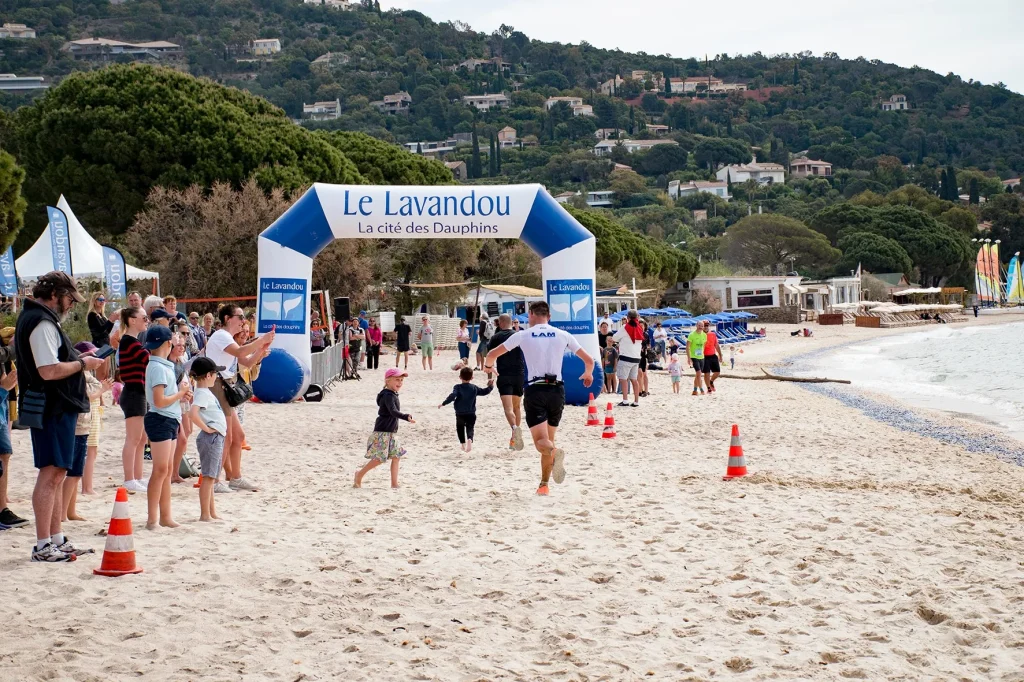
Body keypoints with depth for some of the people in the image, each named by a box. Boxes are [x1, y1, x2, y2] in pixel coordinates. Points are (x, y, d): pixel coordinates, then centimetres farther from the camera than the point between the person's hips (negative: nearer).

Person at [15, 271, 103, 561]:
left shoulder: (34, 318, 17)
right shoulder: (42, 323, -16)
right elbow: (49, 371, -25)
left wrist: (78, 359, 12)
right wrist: (82, 364, -12)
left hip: (56, 407, 11)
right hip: (52, 409, -11)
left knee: (56, 474, 15)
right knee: (51, 473, -7)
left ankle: (57, 539, 23)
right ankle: (43, 546, -4)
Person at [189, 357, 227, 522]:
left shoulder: (204, 392, 14)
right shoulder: (203, 393, -16)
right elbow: (193, 414, -30)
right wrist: (206, 428, -19)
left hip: (217, 438, 10)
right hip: (211, 438, -10)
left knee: (211, 477, 14)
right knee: (208, 477, -7)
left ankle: (212, 513, 21)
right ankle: (205, 515, -6)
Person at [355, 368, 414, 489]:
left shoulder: (393, 395, 13)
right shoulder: (388, 396, -19)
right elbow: (393, 412, -34)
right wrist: (407, 417, -47)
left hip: (391, 433, 10)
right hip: (382, 433, -10)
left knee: (396, 456, 7)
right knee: (379, 458, -6)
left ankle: (394, 483, 10)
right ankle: (359, 474, 12)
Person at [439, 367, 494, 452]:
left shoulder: (457, 387, -8)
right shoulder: (474, 388, 3)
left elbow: (452, 396, -21)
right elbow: (484, 392, 14)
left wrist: (443, 403, -17)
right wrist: (490, 386, 29)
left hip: (460, 414, -1)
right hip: (471, 414, 1)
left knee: (460, 428, 20)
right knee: (470, 428, 6)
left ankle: (463, 444, 24)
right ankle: (469, 439, -26)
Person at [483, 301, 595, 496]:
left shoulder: (523, 335, 3)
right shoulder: (563, 335, 7)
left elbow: (492, 354, 9)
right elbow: (589, 360, 10)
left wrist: (488, 366, 32)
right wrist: (588, 374, 33)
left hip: (535, 390, -2)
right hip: (557, 390, 2)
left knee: (541, 441, -6)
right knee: (549, 439, 17)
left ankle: (555, 453, -40)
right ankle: (544, 485, 17)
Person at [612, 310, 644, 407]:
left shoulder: (625, 327, -9)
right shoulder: (639, 328, 10)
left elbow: (615, 338, 0)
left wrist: (621, 339, 19)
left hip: (626, 356, -7)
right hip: (636, 357, 7)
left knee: (623, 378, -4)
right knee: (634, 379, 11)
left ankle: (625, 400, -11)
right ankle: (636, 401, 10)